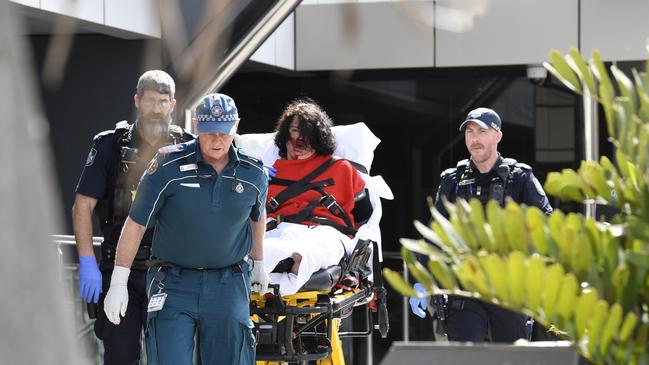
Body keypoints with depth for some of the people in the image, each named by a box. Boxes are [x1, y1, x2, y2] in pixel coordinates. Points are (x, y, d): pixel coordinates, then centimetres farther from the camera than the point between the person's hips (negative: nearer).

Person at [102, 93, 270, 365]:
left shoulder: (254, 174, 0)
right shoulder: (169, 166, -9)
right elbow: (136, 223, -4)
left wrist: (259, 265, 33)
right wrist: (118, 283, -4)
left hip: (229, 287, 3)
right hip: (174, 283, -2)